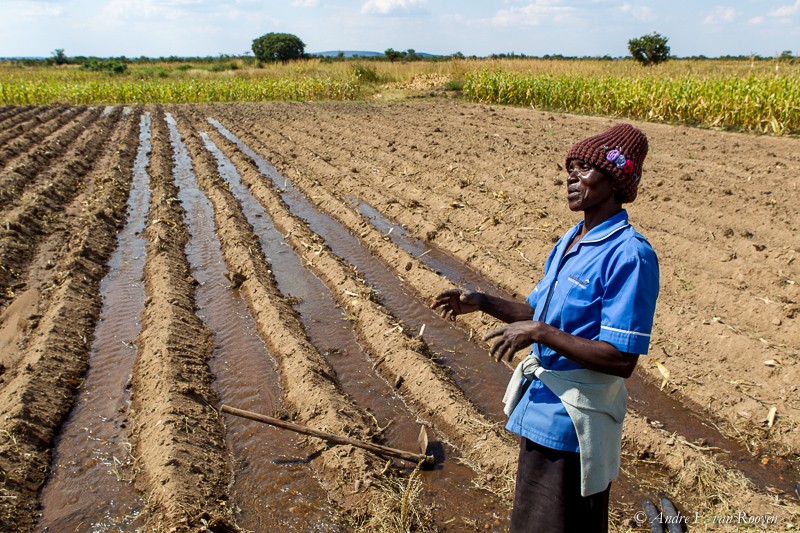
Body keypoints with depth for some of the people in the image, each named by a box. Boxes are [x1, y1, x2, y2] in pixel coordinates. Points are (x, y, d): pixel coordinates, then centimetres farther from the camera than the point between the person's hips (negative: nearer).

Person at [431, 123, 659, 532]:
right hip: (539, 411, 9)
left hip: (573, 426, -9)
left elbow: (622, 360, -26)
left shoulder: (629, 255, -22)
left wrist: (538, 333, -27)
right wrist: (482, 302, 2)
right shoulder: (569, 243, 6)